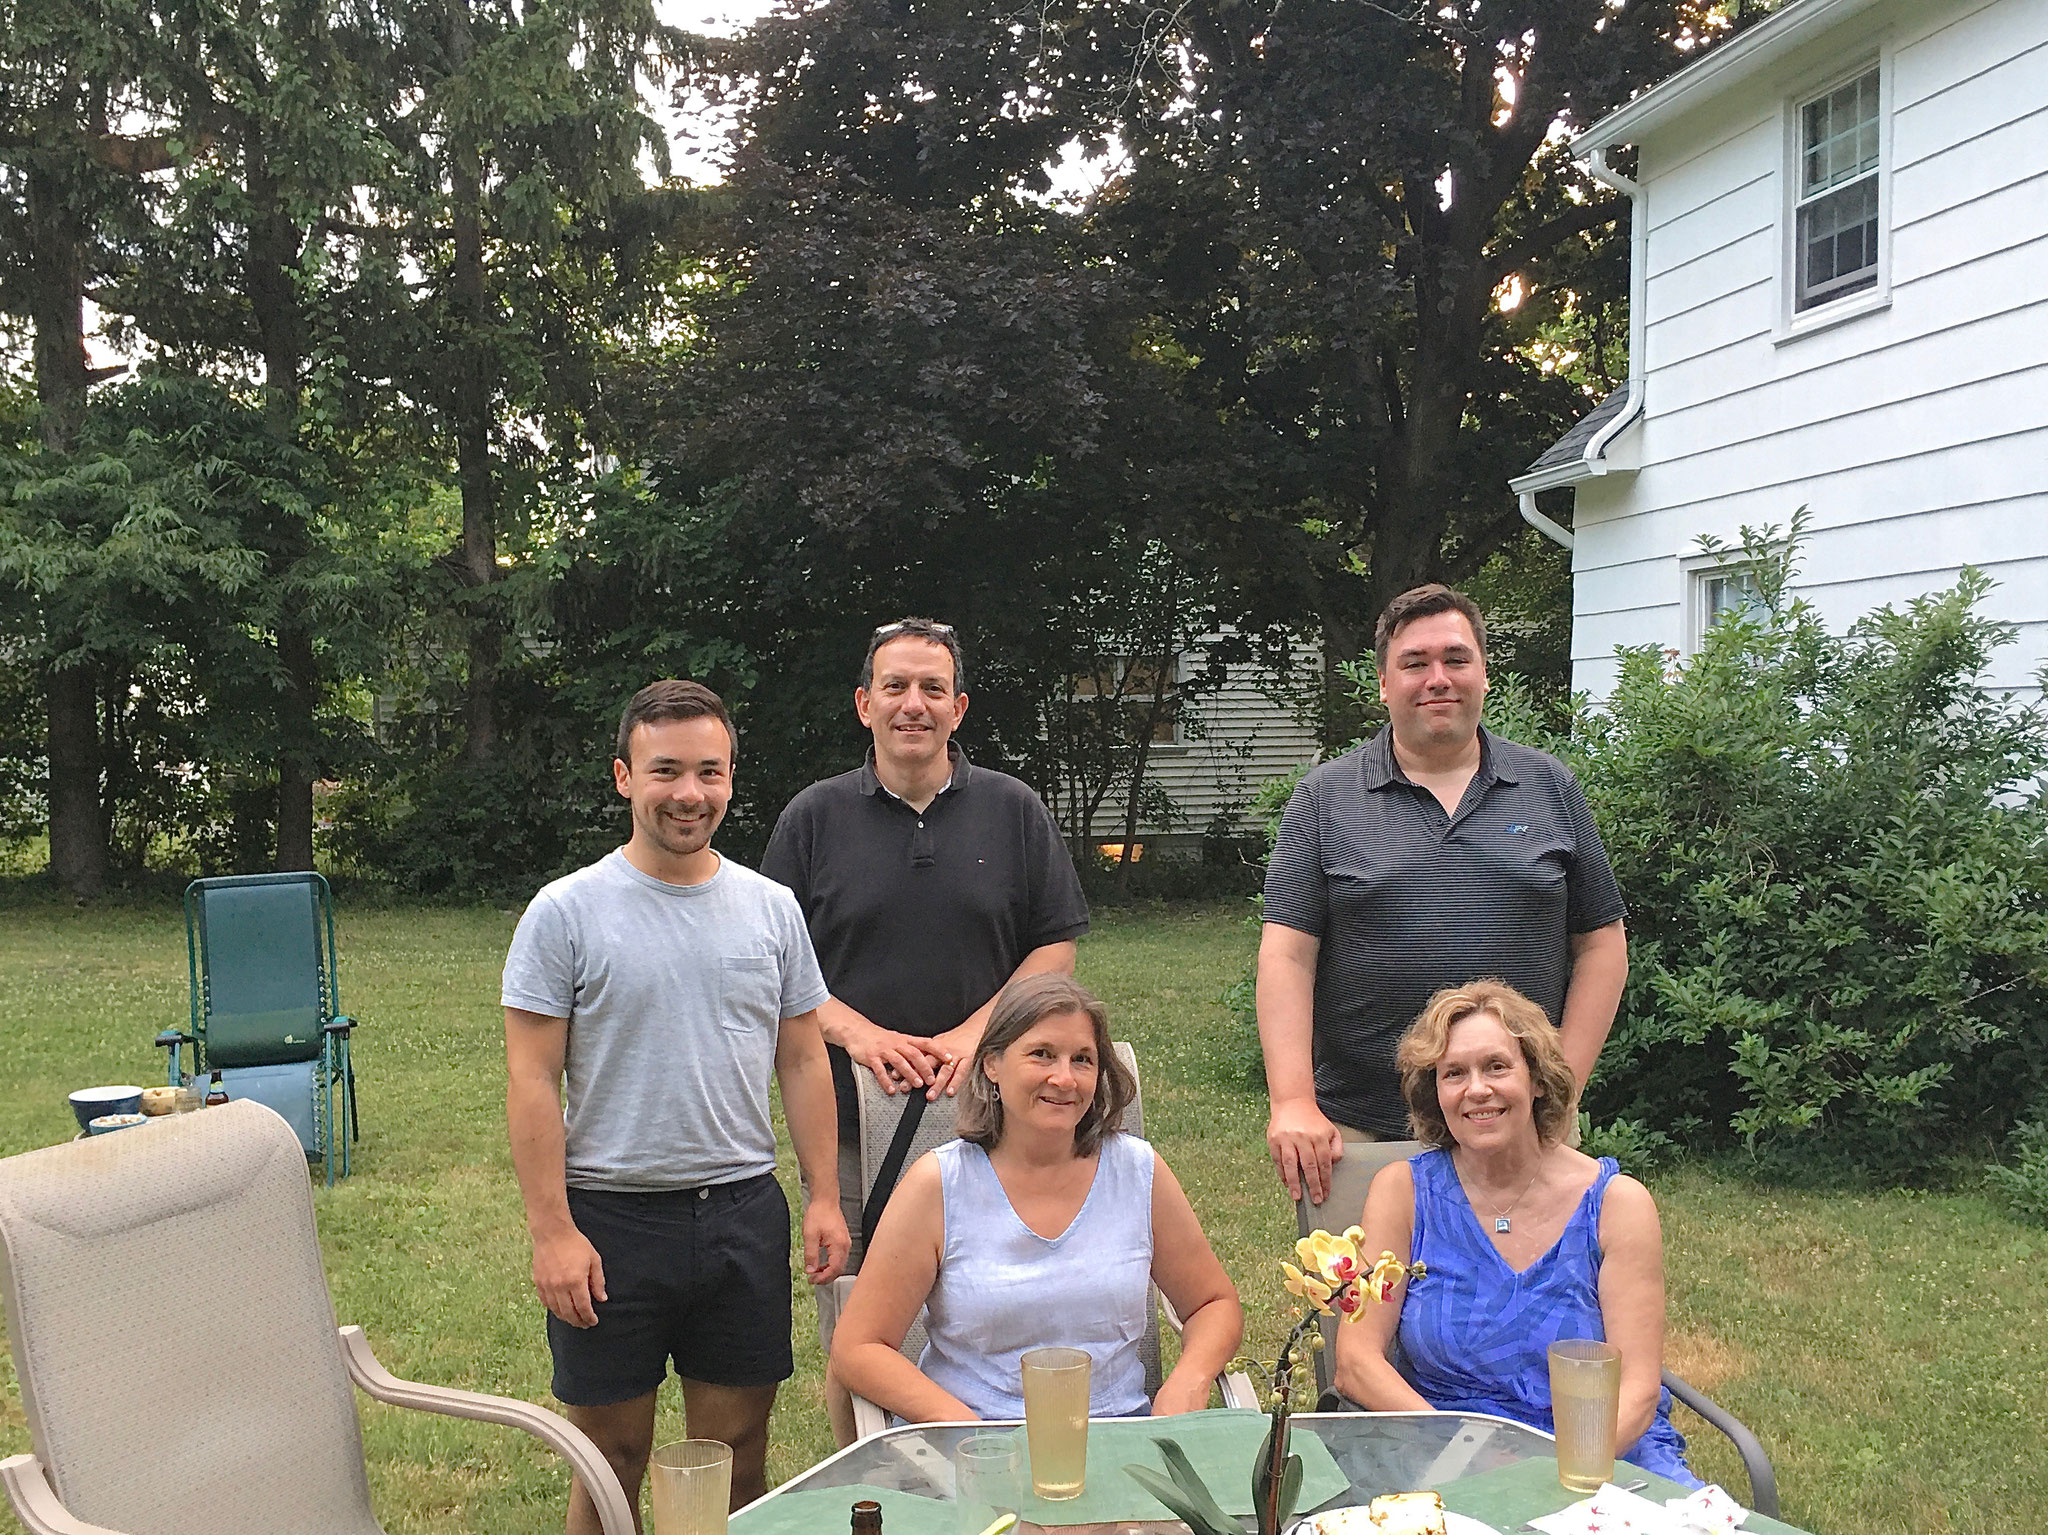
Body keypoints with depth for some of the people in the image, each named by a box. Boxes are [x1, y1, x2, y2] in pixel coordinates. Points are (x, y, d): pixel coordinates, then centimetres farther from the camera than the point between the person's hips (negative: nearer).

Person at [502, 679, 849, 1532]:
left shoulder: (772, 908, 5)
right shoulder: (566, 911, -6)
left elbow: (801, 1060, 10)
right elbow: (532, 1080, -7)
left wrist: (826, 1196, 3)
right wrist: (552, 1230, -13)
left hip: (744, 1208, 3)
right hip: (609, 1215, -3)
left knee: (738, 1451, 12)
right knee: (612, 1461, 8)